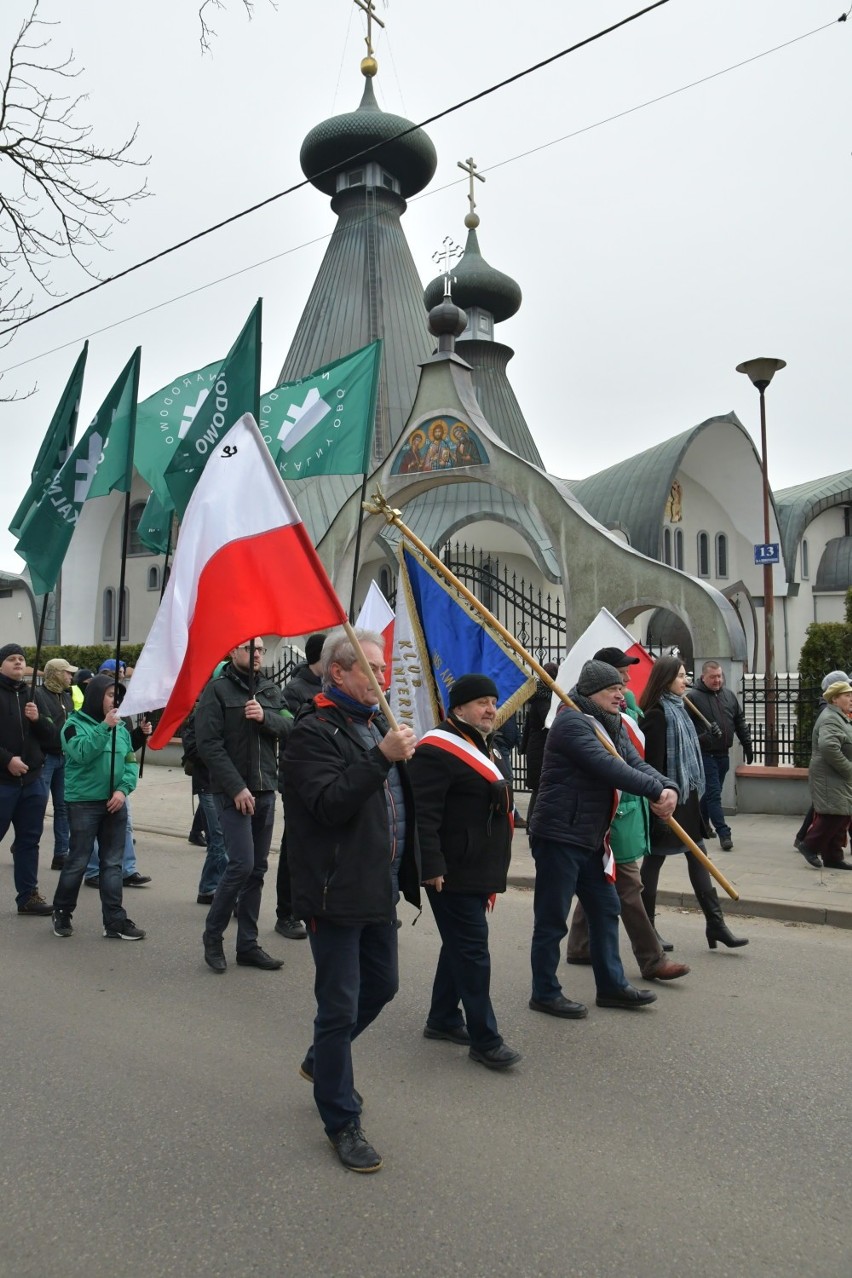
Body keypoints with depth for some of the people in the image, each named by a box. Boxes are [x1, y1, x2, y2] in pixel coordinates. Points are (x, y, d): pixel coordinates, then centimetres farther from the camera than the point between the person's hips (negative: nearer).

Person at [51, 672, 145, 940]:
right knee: (78, 861, 3)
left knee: (112, 863, 6)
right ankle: (62, 912, 24)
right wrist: (104, 727, -24)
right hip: (84, 803, -4)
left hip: (114, 803, 5)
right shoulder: (75, 724, -4)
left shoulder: (121, 727, 8)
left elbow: (131, 762, 6)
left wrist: (124, 789, -8)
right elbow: (82, 753, -21)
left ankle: (115, 921, 10)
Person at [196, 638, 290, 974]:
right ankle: (213, 936, 10)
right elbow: (209, 744, -12)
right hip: (233, 791, -6)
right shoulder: (217, 689, -5)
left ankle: (248, 945, 19)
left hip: (266, 789, 6)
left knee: (257, 868, 9)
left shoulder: (270, 690, 13)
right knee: (242, 864, -11)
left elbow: (290, 726, 2)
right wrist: (237, 788, -16)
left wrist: (265, 717, -18)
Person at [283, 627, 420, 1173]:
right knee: (340, 1007, 2)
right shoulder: (313, 732, -15)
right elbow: (329, 804, -28)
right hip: (337, 892, -9)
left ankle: (322, 1061, 44)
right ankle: (342, 1123, 19)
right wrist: (381, 757, -32)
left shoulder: (376, 724, 14)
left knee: (382, 986, 21)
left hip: (379, 888, 9)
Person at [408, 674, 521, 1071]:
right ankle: (484, 1039, 5)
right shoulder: (437, 749, -17)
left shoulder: (483, 747, 16)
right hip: (452, 873, -10)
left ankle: (442, 1019, 32)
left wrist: (493, 872, 25)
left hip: (479, 872, 10)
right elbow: (424, 815, -23)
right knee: (472, 950, -5)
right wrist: (432, 867, -26)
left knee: (460, 944, 18)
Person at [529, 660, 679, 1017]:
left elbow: (637, 763, 3)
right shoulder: (571, 722, -16)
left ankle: (611, 986, 29)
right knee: (552, 919, 2)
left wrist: (669, 787, -16)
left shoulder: (612, 727, 14)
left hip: (591, 839, 10)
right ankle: (545, 993, 15)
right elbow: (608, 767, -27)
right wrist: (656, 790, -26)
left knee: (605, 908, 16)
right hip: (559, 836, -10)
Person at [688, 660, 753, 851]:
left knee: (711, 791, 17)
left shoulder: (729, 695, 8)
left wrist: (747, 745, 16)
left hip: (723, 753, 6)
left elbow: (740, 722, 16)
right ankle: (724, 833, -5)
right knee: (713, 793, -6)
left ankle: (702, 823, 34)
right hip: (705, 754, -6)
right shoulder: (693, 697, -11)